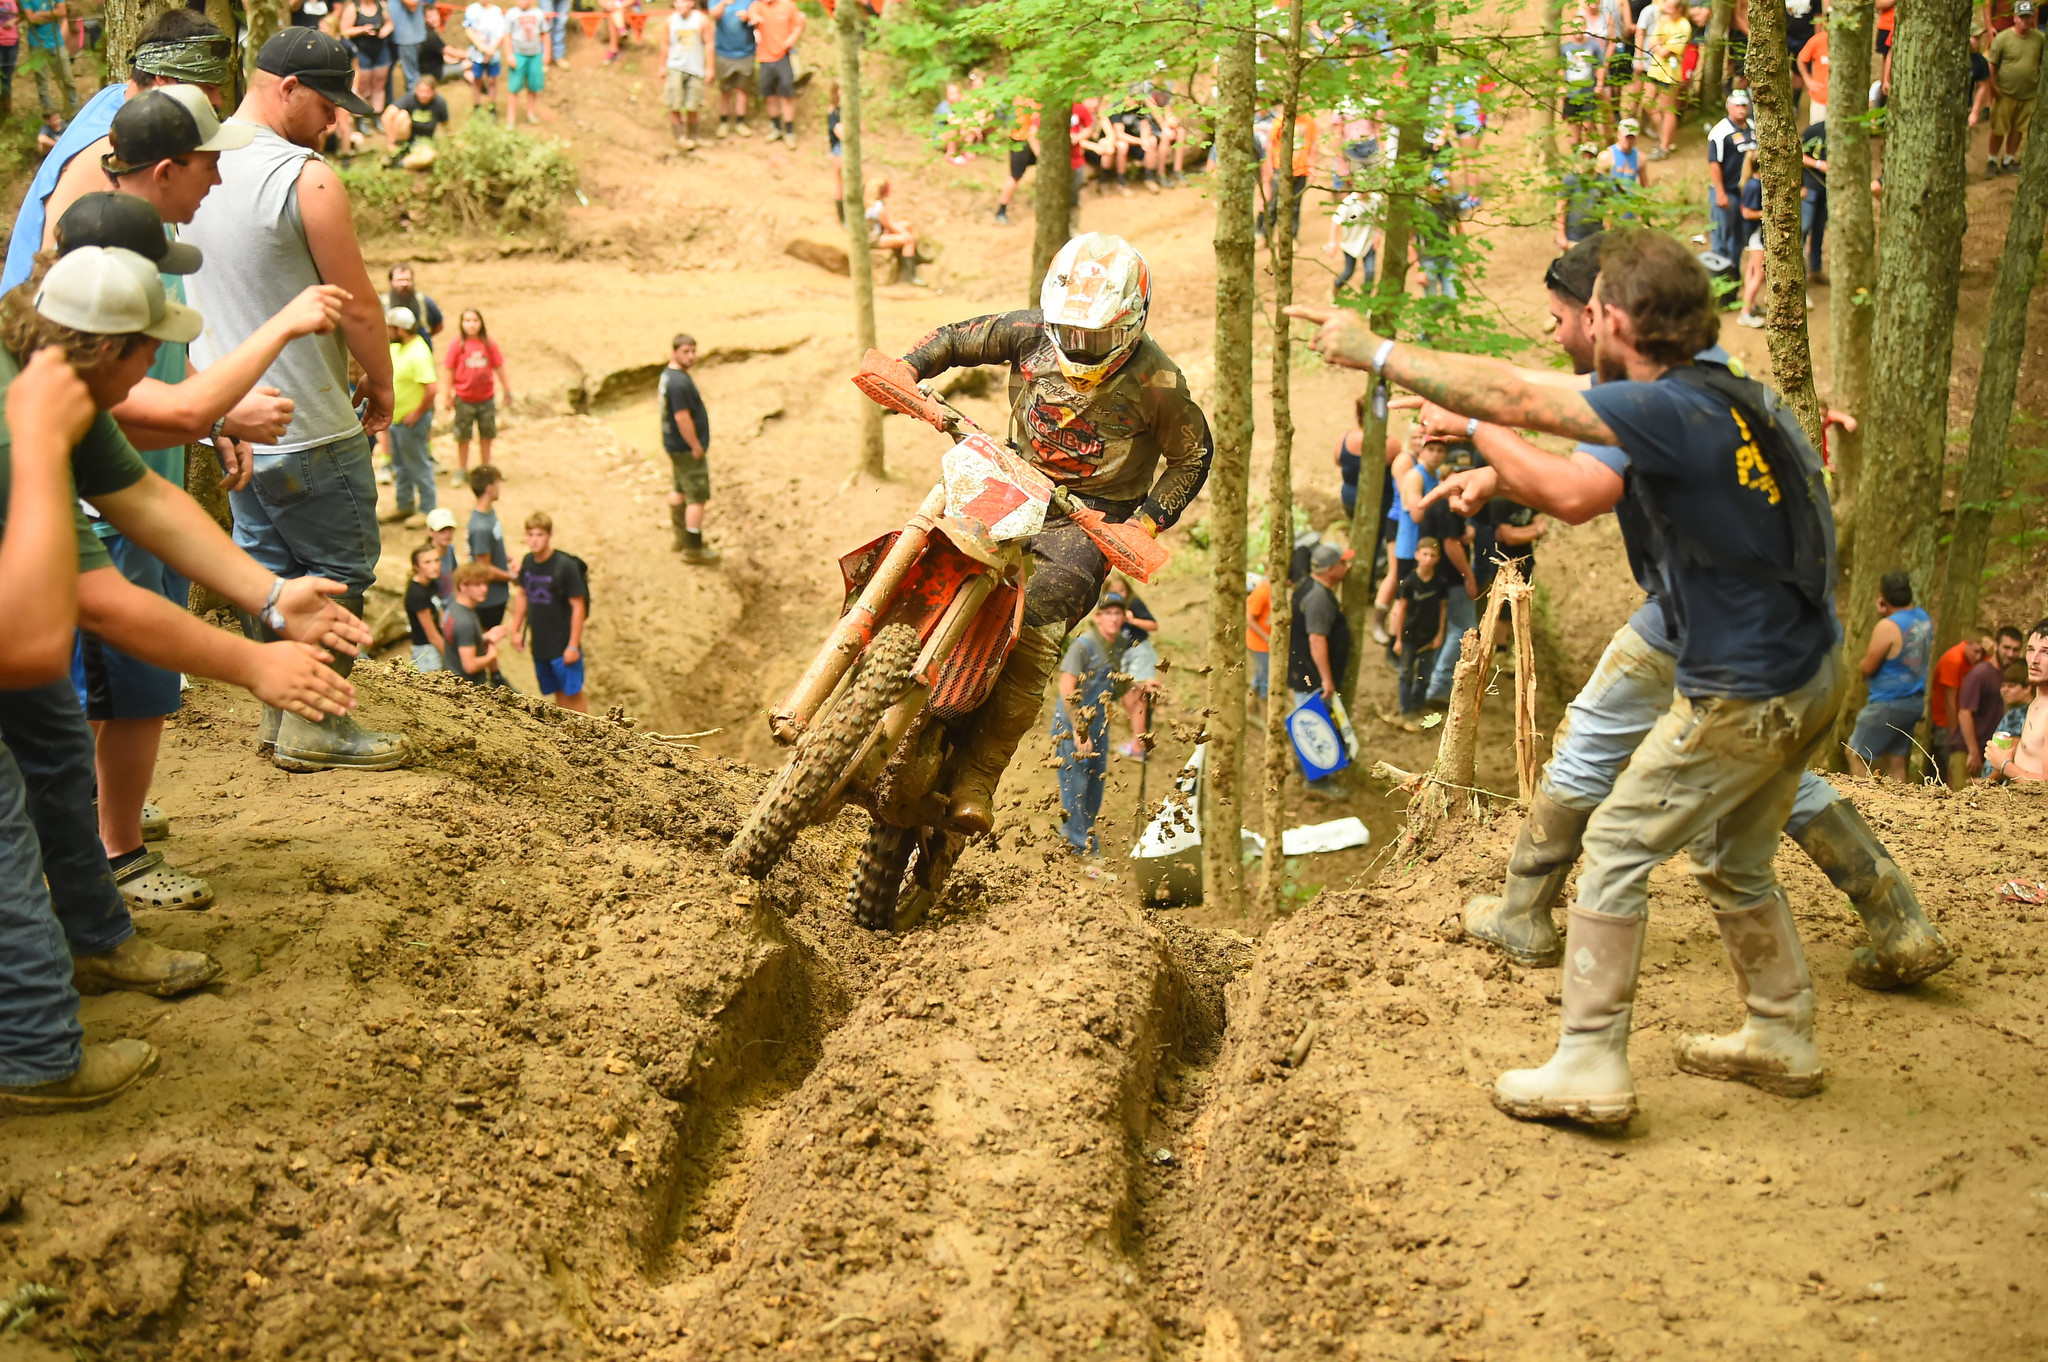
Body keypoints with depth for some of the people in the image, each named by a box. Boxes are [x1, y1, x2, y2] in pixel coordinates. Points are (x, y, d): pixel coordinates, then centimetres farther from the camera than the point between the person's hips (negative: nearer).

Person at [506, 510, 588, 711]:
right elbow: (522, 595, 15)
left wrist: (573, 646, -16)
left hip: (563, 645, -6)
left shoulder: (565, 566, -19)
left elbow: (578, 606, -16)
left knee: (573, 694, 2)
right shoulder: (528, 562, 0)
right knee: (558, 693, 16)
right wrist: (516, 630, 15)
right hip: (540, 643, 6)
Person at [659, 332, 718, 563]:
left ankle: (681, 538, 36)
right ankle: (693, 550, -1)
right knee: (697, 498, -5)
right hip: (686, 449, -11)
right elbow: (682, 418, -27)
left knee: (679, 491, 22)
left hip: (674, 444, 11)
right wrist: (696, 447, -18)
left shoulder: (668, 375, 7)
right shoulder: (679, 383, -26)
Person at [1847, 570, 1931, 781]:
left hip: (1888, 703, -8)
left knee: (1856, 754, 4)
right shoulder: (1925, 619, 5)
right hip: (1916, 701, 8)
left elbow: (1867, 667, -17)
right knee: (1896, 760, 12)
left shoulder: (1888, 627, -20)